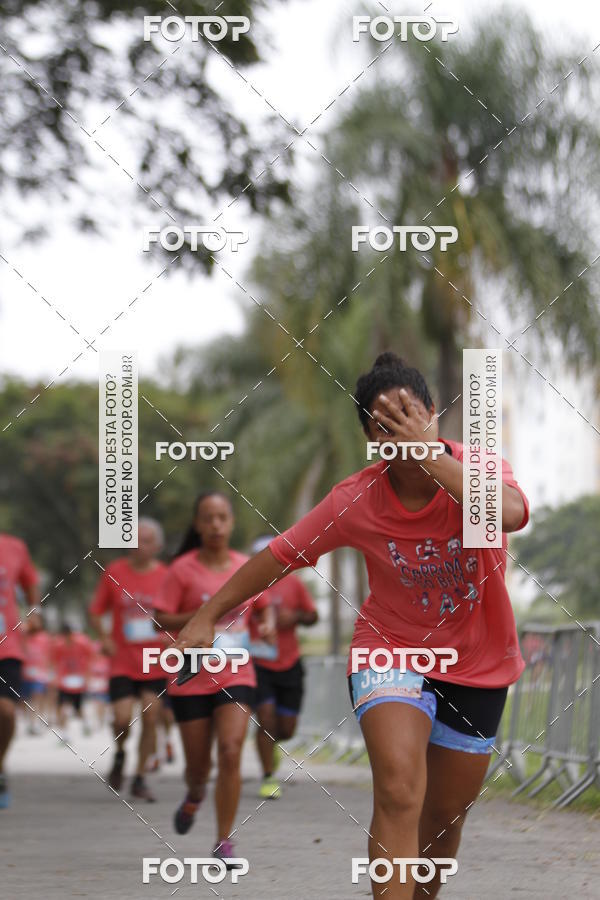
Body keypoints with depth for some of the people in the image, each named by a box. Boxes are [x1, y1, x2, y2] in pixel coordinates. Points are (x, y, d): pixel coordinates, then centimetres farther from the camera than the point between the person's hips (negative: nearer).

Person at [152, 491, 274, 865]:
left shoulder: (248, 568, 4)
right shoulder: (183, 569, -4)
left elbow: (265, 606, 20)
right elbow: (160, 620, -5)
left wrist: (268, 624, -2)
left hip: (236, 676, 1)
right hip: (190, 679, -1)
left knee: (230, 753, -15)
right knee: (198, 764, 7)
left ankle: (224, 841, -5)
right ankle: (196, 793, 46)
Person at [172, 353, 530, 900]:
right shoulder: (354, 500, -15)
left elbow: (510, 515, -41)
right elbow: (280, 556, -4)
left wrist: (431, 454, -41)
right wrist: (208, 617, -3)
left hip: (477, 669, 2)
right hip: (391, 649, -1)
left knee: (445, 818, 13)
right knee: (398, 794, -27)